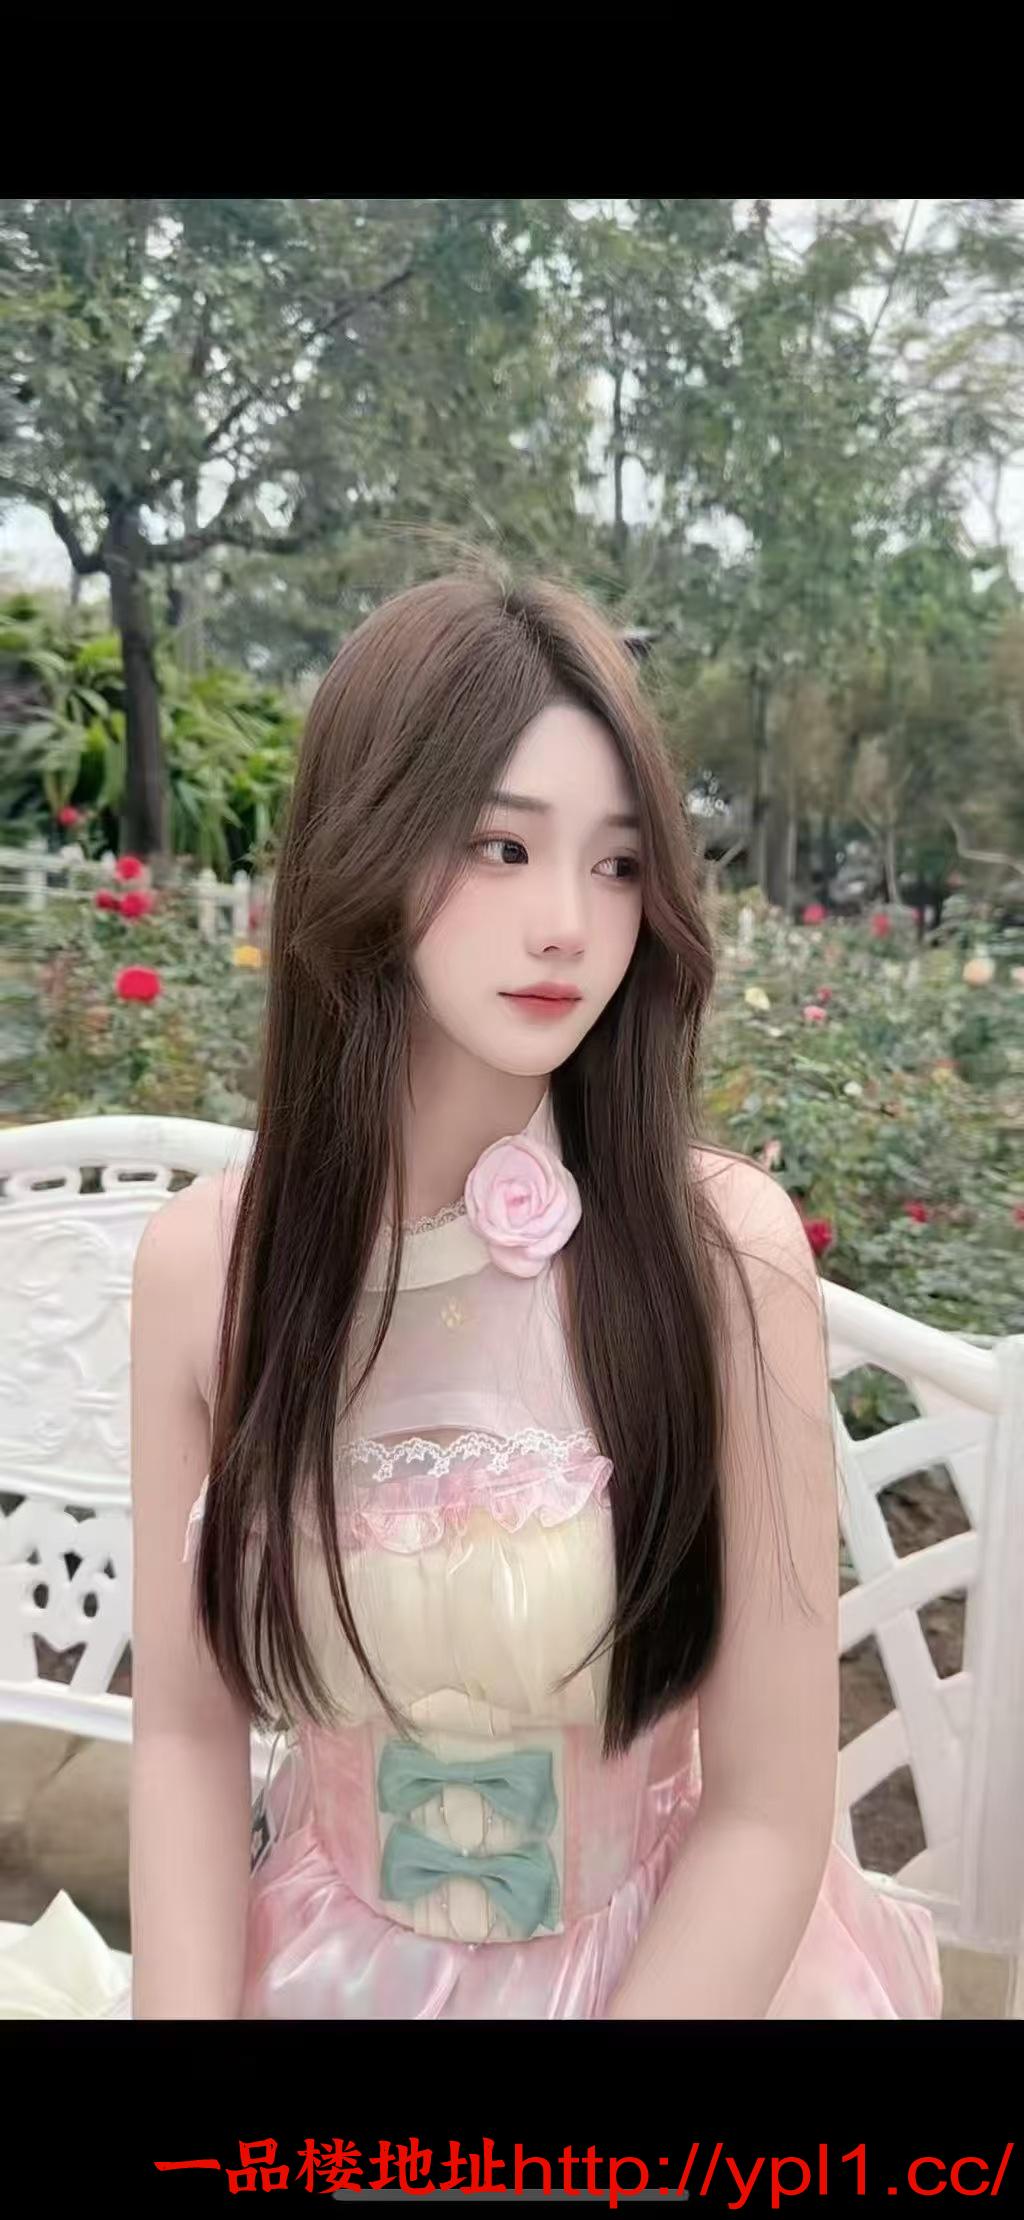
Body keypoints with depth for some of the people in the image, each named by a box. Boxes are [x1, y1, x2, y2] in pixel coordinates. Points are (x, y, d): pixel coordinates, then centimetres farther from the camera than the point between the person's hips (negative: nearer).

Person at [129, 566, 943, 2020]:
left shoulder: (724, 1247, -21)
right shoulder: (201, 1259, -12)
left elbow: (769, 1814, -15)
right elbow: (188, 1730, -4)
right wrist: (191, 2007, -14)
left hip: (678, 1966, 0)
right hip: (321, 1966, 1)